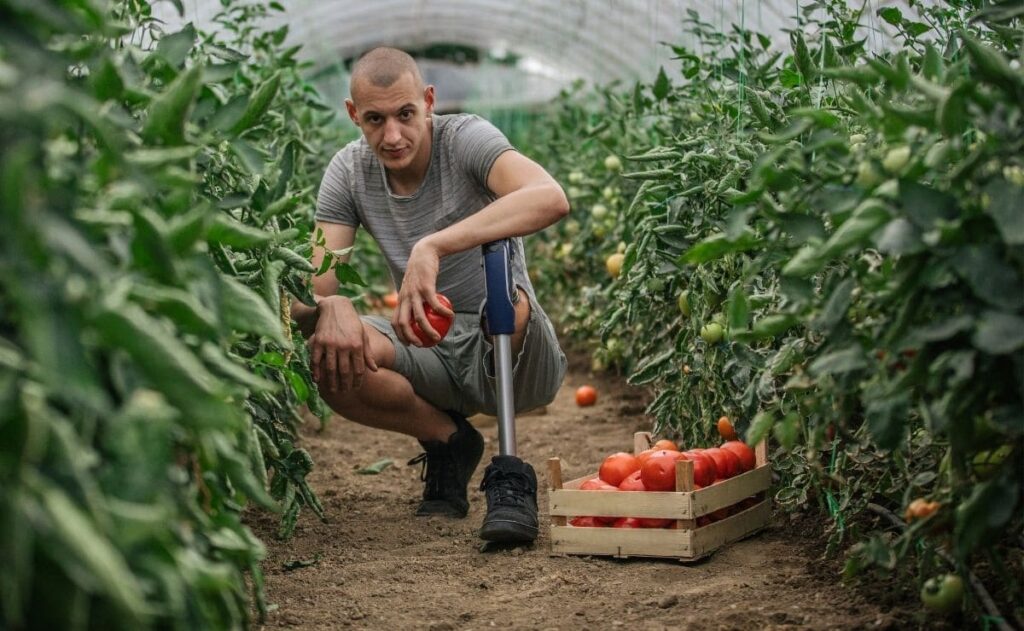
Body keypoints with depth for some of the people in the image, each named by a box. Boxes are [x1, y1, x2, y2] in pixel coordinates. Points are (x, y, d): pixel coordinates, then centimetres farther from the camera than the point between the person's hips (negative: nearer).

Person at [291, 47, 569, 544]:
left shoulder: (465, 139, -15)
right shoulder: (349, 171, -2)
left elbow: (551, 198, -36)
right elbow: (309, 288, -8)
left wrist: (432, 246, -46)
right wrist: (330, 305, -34)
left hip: (515, 360, -4)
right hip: (432, 359, 4)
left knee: (506, 305, -38)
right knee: (330, 355, -24)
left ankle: (510, 471, -14)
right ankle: (449, 441, 3)